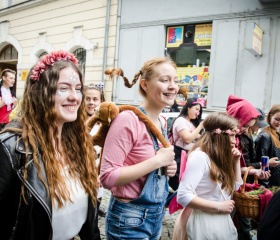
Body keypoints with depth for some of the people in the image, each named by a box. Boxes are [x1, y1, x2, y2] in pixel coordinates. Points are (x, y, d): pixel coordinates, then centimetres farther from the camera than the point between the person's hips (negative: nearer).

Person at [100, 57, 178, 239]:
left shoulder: (162, 123, 4)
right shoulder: (128, 119, -20)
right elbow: (108, 177, -24)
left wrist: (168, 167, -3)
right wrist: (158, 161, -24)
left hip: (157, 214, 8)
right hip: (130, 218, -7)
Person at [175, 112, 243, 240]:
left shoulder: (220, 157, 7)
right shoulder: (199, 156, -21)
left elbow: (235, 186, 15)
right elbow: (183, 196, -29)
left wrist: (236, 161, 3)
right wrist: (219, 206, -21)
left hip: (223, 221, 9)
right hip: (205, 223, -9)